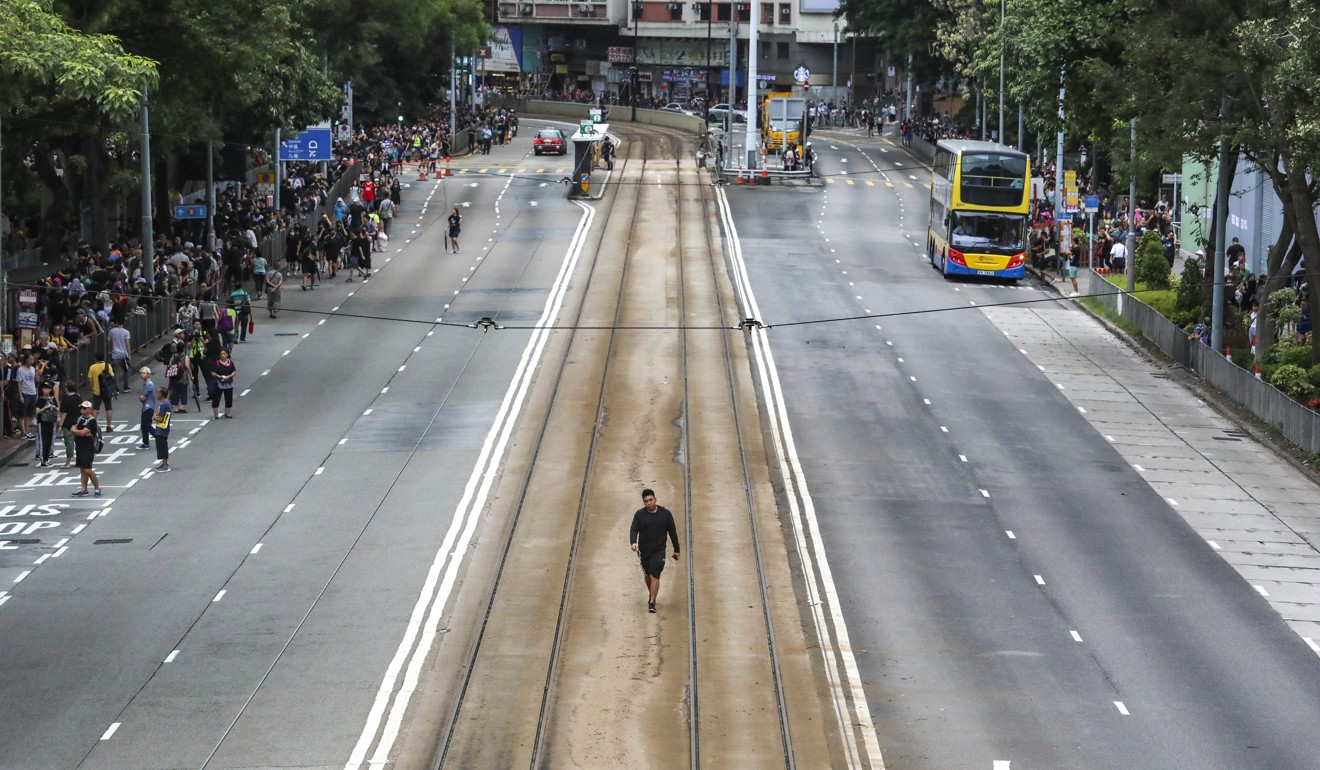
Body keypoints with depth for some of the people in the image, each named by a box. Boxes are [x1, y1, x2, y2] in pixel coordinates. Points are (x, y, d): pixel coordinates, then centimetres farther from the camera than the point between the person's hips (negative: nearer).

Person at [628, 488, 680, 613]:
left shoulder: (665, 514, -4)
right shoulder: (639, 514, -4)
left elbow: (672, 532, 4)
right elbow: (633, 530, -9)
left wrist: (676, 549, 7)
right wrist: (633, 542, -30)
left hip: (659, 551, -2)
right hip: (644, 550, 2)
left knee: (655, 575, -13)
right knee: (647, 574, 17)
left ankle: (652, 603, -12)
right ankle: (651, 594, 43)